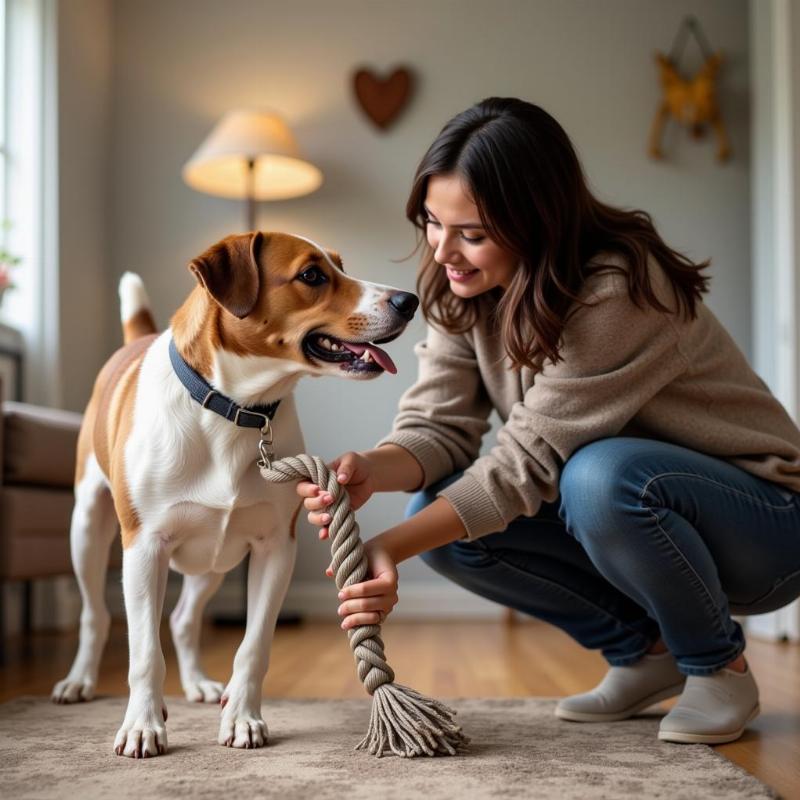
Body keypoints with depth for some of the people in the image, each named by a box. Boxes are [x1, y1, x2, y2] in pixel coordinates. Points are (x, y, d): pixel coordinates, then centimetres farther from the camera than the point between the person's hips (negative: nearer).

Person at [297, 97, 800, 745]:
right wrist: (372, 471, -34)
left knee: (601, 475, -38)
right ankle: (643, 652, 5)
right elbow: (437, 424, -12)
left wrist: (392, 546, -35)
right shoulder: (465, 291, -5)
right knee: (442, 513, -14)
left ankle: (720, 666, -7)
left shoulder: (619, 290, -28)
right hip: (620, 513, 7)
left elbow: (531, 456, -30)